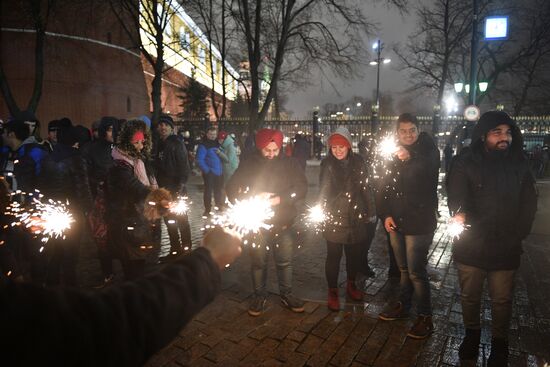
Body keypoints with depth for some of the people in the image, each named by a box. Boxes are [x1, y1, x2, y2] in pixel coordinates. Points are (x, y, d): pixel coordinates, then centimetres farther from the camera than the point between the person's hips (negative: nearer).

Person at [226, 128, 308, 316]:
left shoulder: (289, 164, -3)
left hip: (283, 223, 1)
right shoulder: (249, 164, -4)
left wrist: (279, 199, -20)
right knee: (258, 262, 13)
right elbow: (231, 189, -3)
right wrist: (255, 197, -17)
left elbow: (301, 188, -7)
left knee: (285, 262, 13)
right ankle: (259, 296, 33)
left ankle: (286, 294, 33)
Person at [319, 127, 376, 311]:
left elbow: (366, 188, 3)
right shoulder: (327, 164, -7)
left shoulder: (358, 162, -2)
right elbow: (324, 192, -6)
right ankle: (332, 291, 20)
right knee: (334, 255, 4)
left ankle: (351, 284, 37)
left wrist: (371, 212, 3)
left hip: (355, 218, 3)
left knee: (355, 253, 15)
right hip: (334, 218, -2)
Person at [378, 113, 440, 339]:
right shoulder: (395, 156, 9)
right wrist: (386, 214, 1)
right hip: (397, 221, 5)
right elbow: (387, 187, 10)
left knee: (416, 272, -3)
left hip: (419, 222, -5)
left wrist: (409, 158, -41)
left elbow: (429, 170, -27)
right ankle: (403, 306, 34)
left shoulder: (427, 150, -6)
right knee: (404, 269, 18)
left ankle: (425, 318, 13)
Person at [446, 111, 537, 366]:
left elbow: (528, 204, 4)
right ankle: (472, 334, 40)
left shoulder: (519, 164, 1)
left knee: (502, 301, 15)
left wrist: (516, 237, -4)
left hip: (506, 249, 2)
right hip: (471, 247, -1)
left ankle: (499, 343, 37)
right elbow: (455, 196, -18)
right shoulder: (465, 163, -7)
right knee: (470, 297, 16)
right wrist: (459, 213, -39)